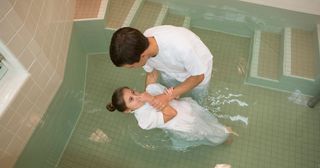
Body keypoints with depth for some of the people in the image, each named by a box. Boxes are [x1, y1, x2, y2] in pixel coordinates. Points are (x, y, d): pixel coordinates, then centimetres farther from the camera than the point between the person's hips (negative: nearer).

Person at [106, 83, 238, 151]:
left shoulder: (151, 88, -16)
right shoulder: (144, 120, -28)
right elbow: (172, 113, -30)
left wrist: (171, 94, -34)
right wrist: (151, 100, -35)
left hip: (188, 107, 3)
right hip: (187, 130, -3)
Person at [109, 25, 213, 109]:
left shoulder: (180, 47, -47)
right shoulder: (141, 46, -30)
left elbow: (198, 77, -29)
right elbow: (151, 74, -9)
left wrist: (168, 96, -34)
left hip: (197, 73, -3)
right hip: (170, 71, 4)